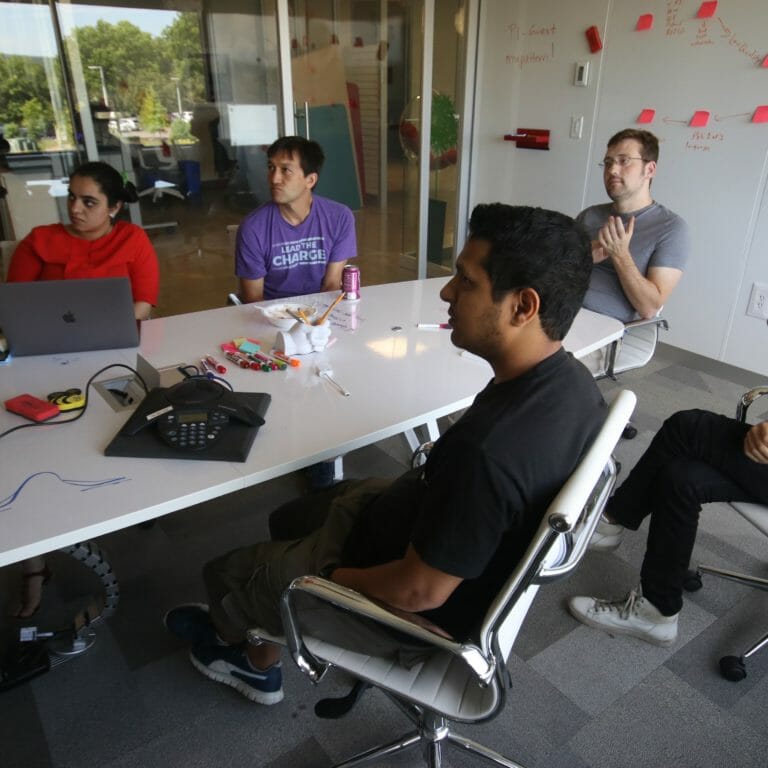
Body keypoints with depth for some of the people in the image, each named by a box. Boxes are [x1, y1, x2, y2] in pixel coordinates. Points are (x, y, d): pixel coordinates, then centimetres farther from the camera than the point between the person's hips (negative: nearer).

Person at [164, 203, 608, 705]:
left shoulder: (487, 450, -41)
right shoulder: (572, 378, -12)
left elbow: (418, 591, -27)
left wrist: (329, 578, -11)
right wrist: (430, 474, 8)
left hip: (412, 604, -8)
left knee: (226, 572, 13)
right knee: (293, 515, 24)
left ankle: (229, 635, 49)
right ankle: (259, 665, 41)